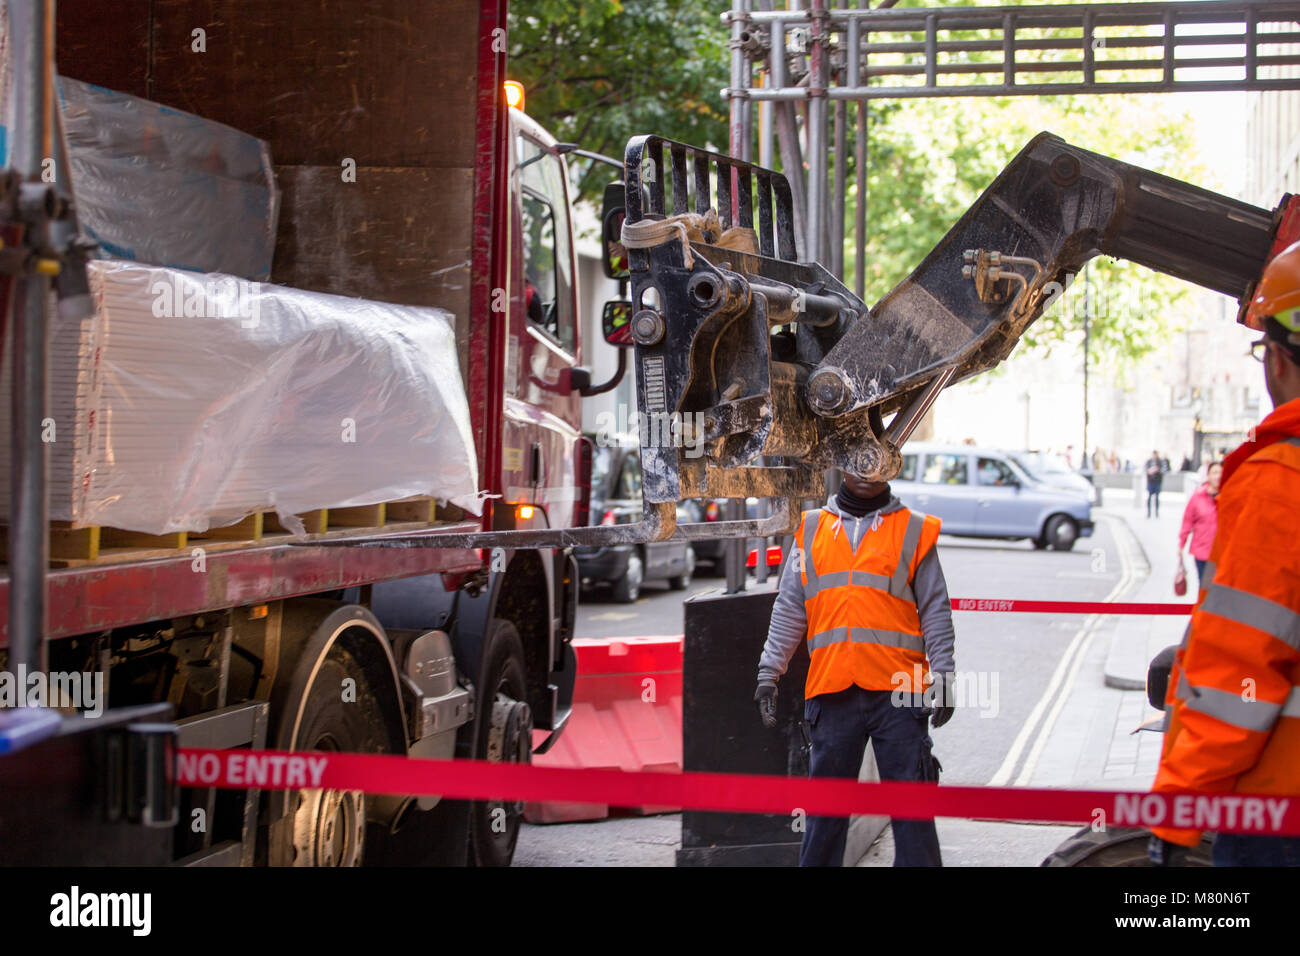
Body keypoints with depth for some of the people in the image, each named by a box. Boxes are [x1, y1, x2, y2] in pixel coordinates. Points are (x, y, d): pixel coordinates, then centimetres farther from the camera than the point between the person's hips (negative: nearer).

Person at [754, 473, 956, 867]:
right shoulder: (812, 529, 13)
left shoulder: (914, 530, 7)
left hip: (898, 687, -2)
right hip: (831, 688, 2)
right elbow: (789, 609, 14)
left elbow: (935, 611, 6)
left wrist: (942, 678, -3)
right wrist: (769, 674, 8)